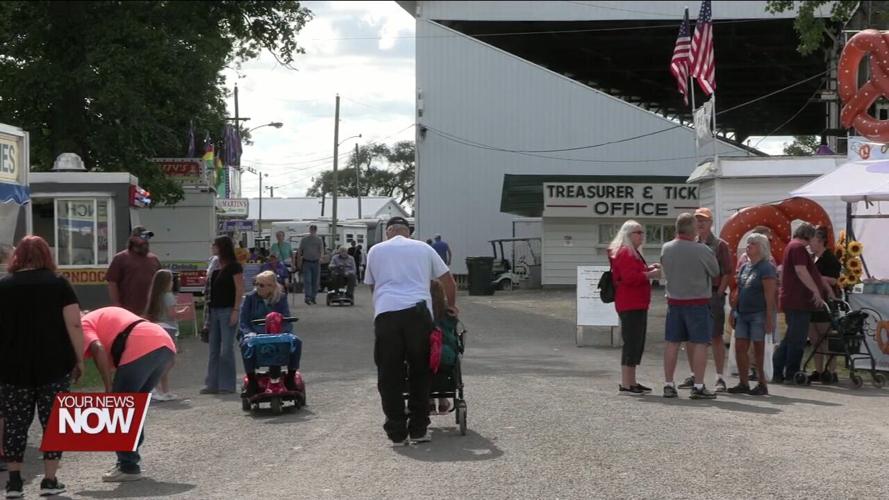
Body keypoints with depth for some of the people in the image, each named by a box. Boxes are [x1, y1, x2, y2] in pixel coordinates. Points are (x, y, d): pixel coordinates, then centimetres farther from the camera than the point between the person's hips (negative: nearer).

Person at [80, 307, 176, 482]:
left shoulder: (82, 326, 12)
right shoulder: (99, 317, 37)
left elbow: (98, 349, -9)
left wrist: (109, 387, -8)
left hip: (142, 349, -8)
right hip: (166, 344, 8)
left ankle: (128, 467, 5)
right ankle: (130, 461, 27)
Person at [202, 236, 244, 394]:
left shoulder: (234, 266, -9)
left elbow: (240, 289, -12)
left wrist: (236, 310, -17)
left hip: (228, 310, -8)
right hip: (215, 310, 8)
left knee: (226, 349, -4)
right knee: (214, 349, 9)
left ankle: (227, 385, 2)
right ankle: (213, 384, 14)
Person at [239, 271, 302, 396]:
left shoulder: (281, 298, 7)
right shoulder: (250, 298, 5)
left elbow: (286, 321, 3)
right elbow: (243, 322, 4)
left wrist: (280, 333, -19)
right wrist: (250, 334, -17)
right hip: (254, 333, -1)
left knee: (296, 341, -28)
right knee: (247, 344, -38)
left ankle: (291, 376, -15)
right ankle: (251, 379, -28)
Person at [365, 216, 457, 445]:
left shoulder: (376, 251, 20)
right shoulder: (423, 249, 21)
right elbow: (449, 282, 27)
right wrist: (451, 306, 44)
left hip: (386, 313, -1)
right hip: (418, 312, 1)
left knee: (389, 375, 7)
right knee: (420, 372, 13)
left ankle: (397, 432, 7)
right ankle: (418, 429, 14)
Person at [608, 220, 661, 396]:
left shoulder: (633, 252, 21)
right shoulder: (624, 253, -13)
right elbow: (629, 277, -23)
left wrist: (648, 269, 13)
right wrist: (649, 275, -16)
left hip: (638, 304, 11)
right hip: (630, 305, -11)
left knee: (637, 343, 14)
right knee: (631, 342, -11)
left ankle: (631, 382, 20)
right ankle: (625, 385, -10)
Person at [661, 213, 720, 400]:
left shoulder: (666, 249, -3)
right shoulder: (702, 250, -15)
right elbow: (715, 272, -2)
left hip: (674, 301, 5)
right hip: (698, 302, -5)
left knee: (672, 343, 9)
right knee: (700, 344, 1)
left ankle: (668, 385, 12)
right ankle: (698, 386, -1)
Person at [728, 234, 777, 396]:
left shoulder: (766, 268, -10)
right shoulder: (744, 267, 14)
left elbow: (770, 296, -15)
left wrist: (769, 318, -19)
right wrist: (733, 311, 15)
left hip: (759, 314, -8)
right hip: (743, 314, 8)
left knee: (759, 350, -2)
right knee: (740, 348, 5)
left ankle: (763, 385, 6)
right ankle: (744, 383, 12)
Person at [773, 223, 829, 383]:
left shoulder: (791, 246, 22)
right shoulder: (798, 247, -12)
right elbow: (801, 271, -23)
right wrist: (816, 291, -22)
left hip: (791, 300, 11)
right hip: (798, 301, -11)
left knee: (790, 339, 14)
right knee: (797, 340, -5)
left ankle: (777, 373, 14)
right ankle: (792, 375, -2)